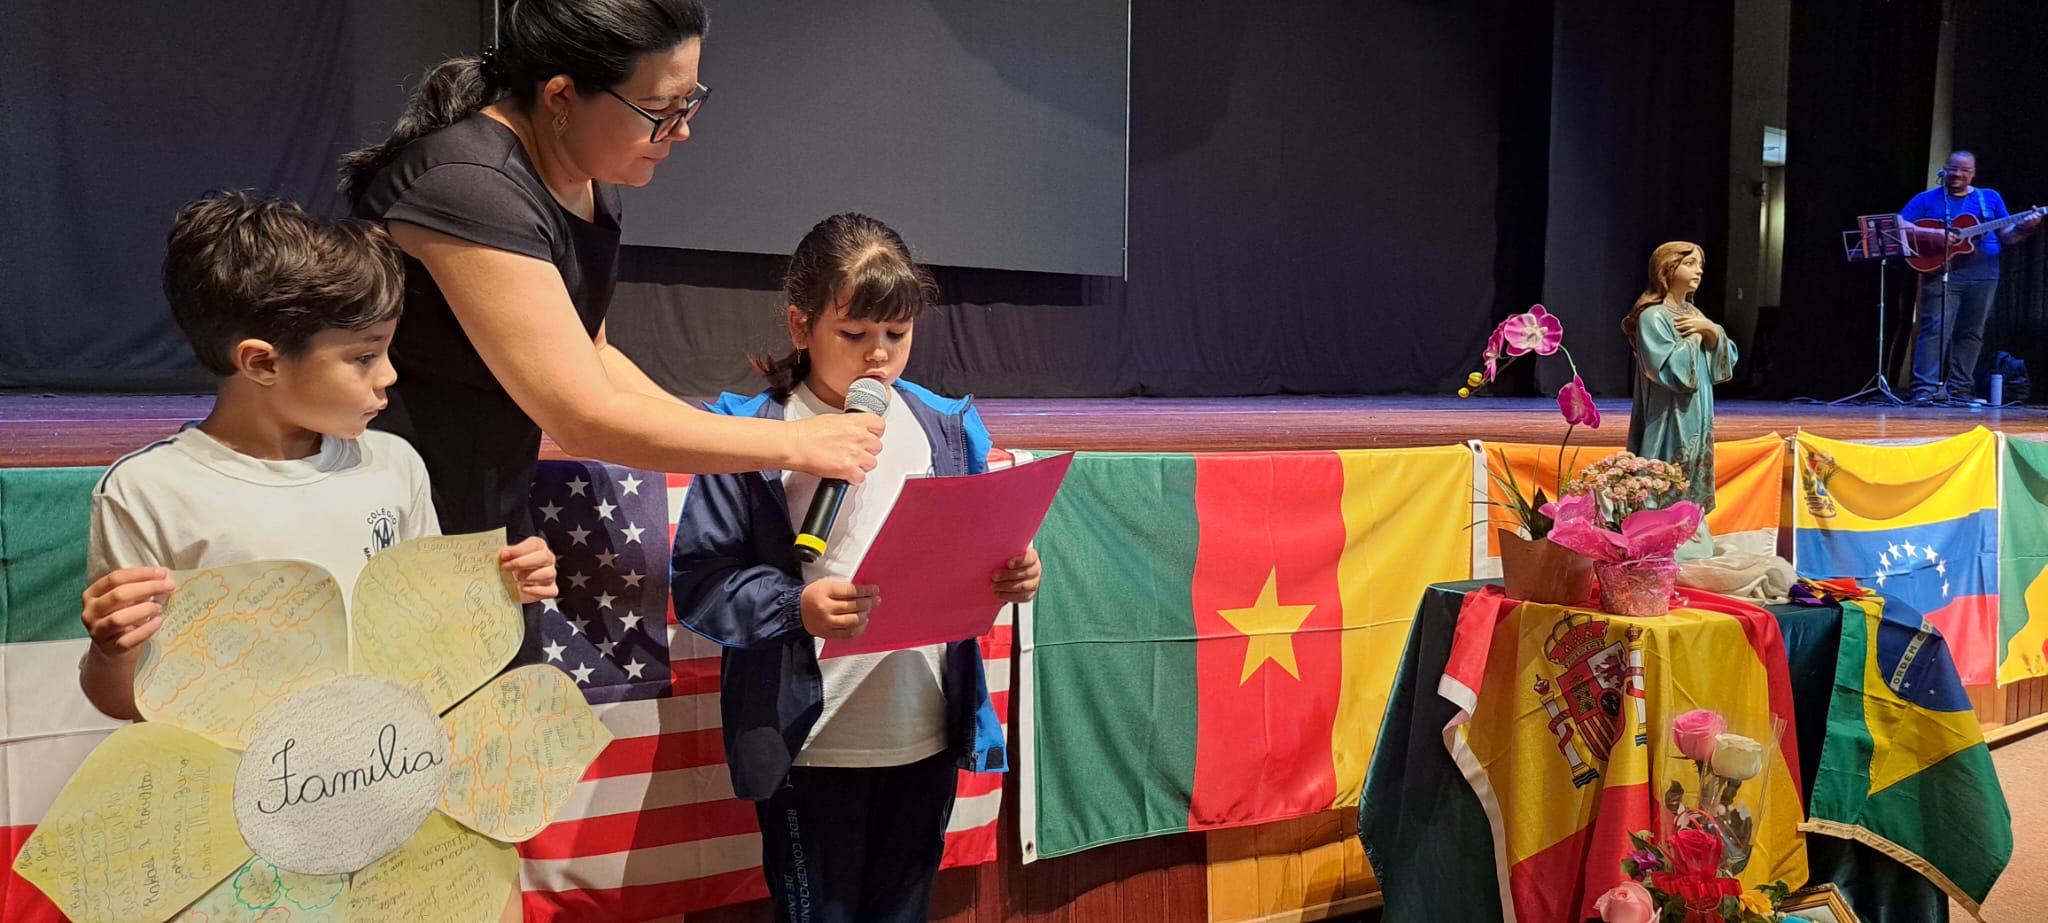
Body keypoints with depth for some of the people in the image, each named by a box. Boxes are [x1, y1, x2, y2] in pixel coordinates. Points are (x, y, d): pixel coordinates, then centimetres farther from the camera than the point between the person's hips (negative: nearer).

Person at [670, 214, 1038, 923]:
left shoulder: (945, 430, 6)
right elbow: (699, 581, -11)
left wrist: (1009, 577, -7)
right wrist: (796, 608, -26)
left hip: (928, 738, 4)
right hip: (807, 746, -4)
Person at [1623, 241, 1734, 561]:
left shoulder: (1694, 314, 12)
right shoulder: (1653, 316, -13)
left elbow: (1727, 360, 12)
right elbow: (1671, 370, -23)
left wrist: (1712, 331, -5)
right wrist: (1694, 338, -10)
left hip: (1697, 415, 8)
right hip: (1670, 417, -8)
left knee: (1692, 480, 12)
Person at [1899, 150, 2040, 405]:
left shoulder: (1991, 198, 15)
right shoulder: (1927, 199, 6)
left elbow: (2005, 237, 14)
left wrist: (2023, 229, -7)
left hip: (1982, 276, 4)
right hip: (1940, 273, -4)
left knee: (1971, 333, 4)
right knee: (1935, 330, -13)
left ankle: (1958, 388, 9)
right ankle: (1925, 388, -17)